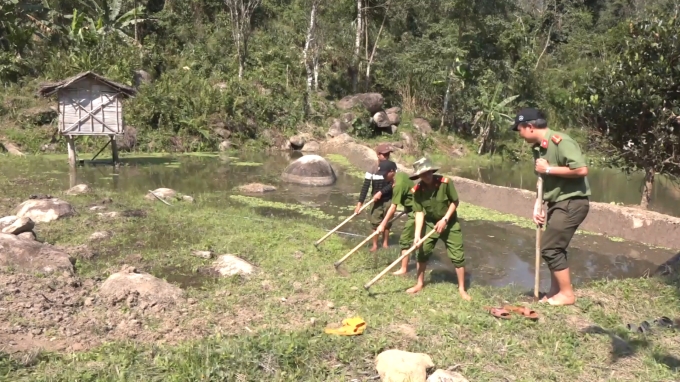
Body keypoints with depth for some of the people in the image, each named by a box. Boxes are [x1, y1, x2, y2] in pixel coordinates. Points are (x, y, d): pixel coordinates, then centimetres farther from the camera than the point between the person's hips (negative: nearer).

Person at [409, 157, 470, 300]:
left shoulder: (445, 182, -25)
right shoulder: (417, 190, -19)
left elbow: (455, 202, -13)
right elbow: (419, 212, -17)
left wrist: (444, 220, -19)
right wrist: (417, 234, -26)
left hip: (450, 223, -2)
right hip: (430, 223, 2)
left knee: (458, 256, -1)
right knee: (422, 253, 7)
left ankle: (461, 289, 13)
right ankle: (420, 283, 26)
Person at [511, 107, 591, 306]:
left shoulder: (560, 141, -20)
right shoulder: (538, 148, 7)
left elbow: (582, 170, -29)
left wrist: (549, 169, -22)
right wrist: (538, 205, 1)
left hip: (572, 203, -9)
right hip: (557, 203, 9)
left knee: (550, 248, -7)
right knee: (553, 248, 14)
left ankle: (567, 294, 7)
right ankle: (555, 291, 26)